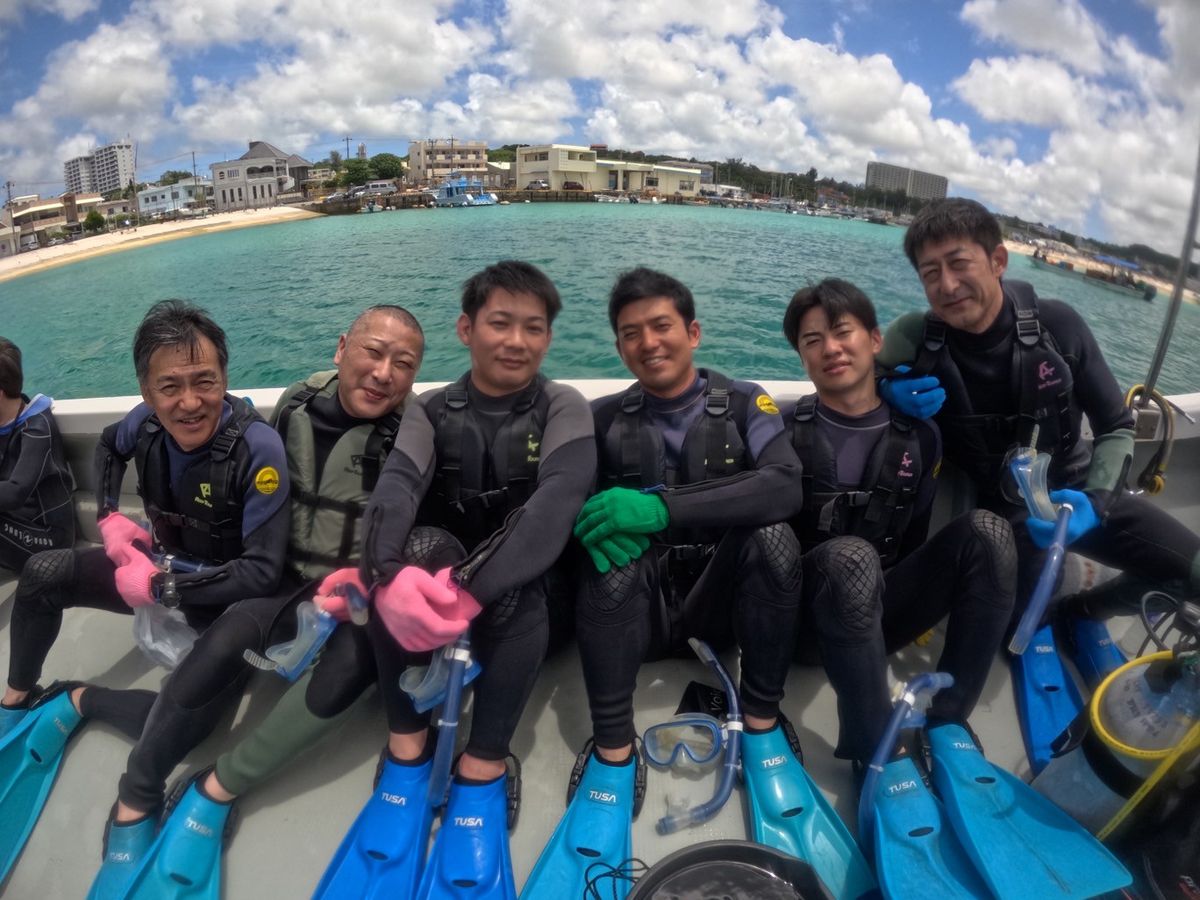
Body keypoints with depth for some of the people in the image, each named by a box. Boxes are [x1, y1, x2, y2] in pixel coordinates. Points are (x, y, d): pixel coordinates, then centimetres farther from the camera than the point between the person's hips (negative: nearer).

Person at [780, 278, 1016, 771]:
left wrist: (923, 608, 2)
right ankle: (877, 752, -25)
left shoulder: (917, 435, 7)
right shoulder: (784, 432, -2)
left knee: (985, 531, -20)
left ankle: (947, 728, -17)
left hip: (881, 613, 4)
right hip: (809, 617, -3)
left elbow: (914, 539, 12)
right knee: (850, 556, -38)